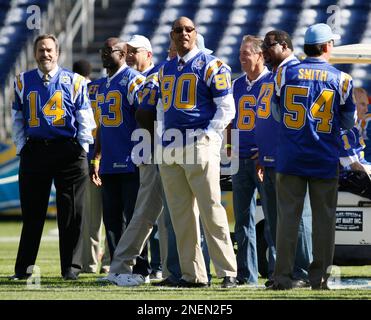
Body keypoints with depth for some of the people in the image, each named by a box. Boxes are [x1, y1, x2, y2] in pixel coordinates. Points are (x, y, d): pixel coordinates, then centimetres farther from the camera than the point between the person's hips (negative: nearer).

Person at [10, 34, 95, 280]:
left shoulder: (74, 81, 3)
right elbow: (18, 119, 14)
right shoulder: (23, 82, 10)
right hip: (34, 150, 2)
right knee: (32, 212, 4)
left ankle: (69, 267, 7)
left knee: (71, 212, 0)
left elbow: (85, 120, 4)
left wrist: (81, 150, -3)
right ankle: (24, 267, 9)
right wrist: (22, 148, 5)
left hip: (68, 151, -2)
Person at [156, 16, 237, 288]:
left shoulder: (211, 65, -2)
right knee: (181, 214, 5)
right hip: (170, 148, 7)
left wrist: (206, 136, -12)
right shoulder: (165, 70, 18)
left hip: (200, 143, -7)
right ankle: (193, 274, 9)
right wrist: (163, 136, 13)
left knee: (211, 210, -11)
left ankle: (228, 272, -10)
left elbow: (226, 108, -5)